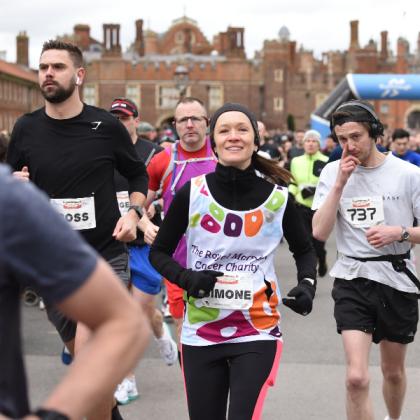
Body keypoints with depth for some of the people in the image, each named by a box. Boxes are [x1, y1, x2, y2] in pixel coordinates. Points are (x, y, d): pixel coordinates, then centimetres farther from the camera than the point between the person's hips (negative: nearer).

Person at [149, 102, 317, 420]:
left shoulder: (278, 198, -3)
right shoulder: (191, 193, -6)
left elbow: (305, 251, 13)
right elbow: (159, 252, 3)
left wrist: (307, 285, -5)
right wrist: (187, 279, -15)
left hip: (257, 334, -1)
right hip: (201, 334, 1)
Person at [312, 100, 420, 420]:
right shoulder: (333, 173, -2)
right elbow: (320, 233, -9)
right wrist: (340, 183, -15)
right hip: (352, 282, 0)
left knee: (393, 371, 19)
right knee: (357, 378, -14)